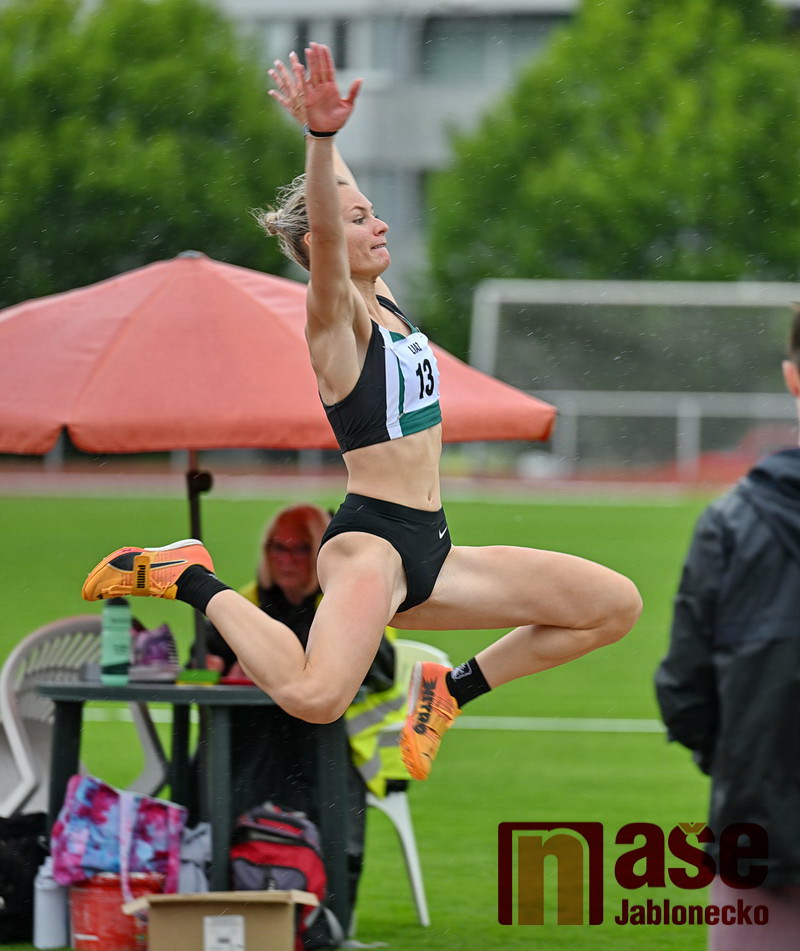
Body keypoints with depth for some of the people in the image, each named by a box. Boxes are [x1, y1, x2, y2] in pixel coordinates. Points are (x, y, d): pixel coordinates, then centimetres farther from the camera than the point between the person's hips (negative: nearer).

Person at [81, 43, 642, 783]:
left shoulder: (383, 300, 12)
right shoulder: (335, 316, -9)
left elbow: (337, 192, 26)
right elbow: (324, 233, -30)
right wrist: (320, 133, -43)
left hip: (432, 550, 9)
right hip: (371, 541, -9)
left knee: (616, 605, 7)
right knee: (314, 696, -35)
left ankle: (453, 689, 15)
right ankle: (190, 579, -8)